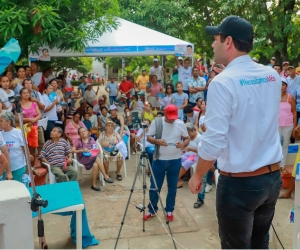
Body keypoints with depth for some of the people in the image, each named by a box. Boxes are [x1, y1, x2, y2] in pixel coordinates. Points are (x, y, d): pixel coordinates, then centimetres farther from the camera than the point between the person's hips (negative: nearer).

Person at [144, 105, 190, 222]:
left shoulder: (180, 124, -3)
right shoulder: (156, 122, -4)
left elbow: (187, 138, 3)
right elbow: (149, 137, -3)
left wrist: (183, 144, -20)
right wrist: (157, 141, -24)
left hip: (175, 160, 1)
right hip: (159, 160, 0)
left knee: (172, 187, 11)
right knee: (154, 186, 7)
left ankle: (169, 210, 26)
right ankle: (152, 210, 23)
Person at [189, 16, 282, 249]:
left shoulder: (222, 83, -19)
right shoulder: (272, 76, 2)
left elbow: (214, 141, -21)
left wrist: (197, 176, -5)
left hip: (239, 183, -6)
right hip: (273, 177, 7)